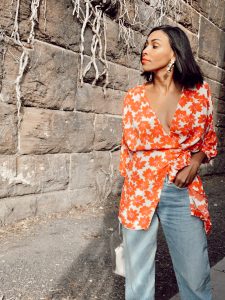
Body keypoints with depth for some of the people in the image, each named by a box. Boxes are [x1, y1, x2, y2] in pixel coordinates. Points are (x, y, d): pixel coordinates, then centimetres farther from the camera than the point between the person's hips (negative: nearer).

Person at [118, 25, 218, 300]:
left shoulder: (199, 92, 3)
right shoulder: (134, 97, 4)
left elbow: (209, 140, 13)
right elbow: (128, 147, 11)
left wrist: (195, 160, -7)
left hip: (183, 193, 0)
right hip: (139, 191, 1)